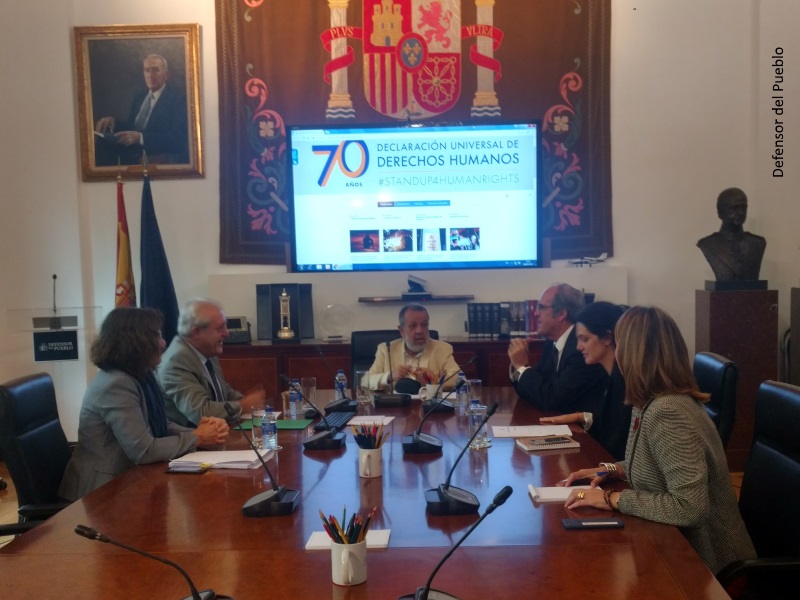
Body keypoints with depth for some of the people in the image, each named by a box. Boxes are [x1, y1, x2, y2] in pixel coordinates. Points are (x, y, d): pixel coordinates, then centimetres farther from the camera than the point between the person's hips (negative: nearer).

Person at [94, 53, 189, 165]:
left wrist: (140, 137, -26)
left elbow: (176, 138, -16)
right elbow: (130, 127, 20)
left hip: (163, 160, -7)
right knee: (100, 145, -20)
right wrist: (112, 121, -2)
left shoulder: (178, 99, -4)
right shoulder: (139, 97, 19)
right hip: (134, 155, 7)